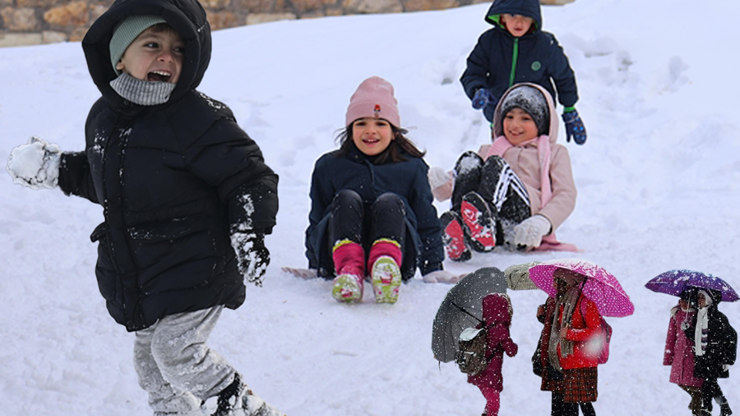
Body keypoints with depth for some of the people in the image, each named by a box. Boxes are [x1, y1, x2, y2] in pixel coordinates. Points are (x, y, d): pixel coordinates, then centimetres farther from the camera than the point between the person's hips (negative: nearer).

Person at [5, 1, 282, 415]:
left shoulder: (199, 118, -18)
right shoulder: (105, 116, 3)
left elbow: (250, 177, -15)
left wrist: (250, 231, -26)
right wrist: (59, 169, 14)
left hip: (196, 268, -7)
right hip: (136, 270, 7)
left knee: (176, 350, -15)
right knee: (150, 356, 15)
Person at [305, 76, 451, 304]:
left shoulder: (412, 167, 15)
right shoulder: (328, 166, 15)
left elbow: (427, 223, 19)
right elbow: (316, 222, 20)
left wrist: (434, 270, 11)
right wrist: (313, 267, 10)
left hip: (401, 255, 0)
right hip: (336, 252, 0)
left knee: (390, 202, -27)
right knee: (347, 198, -25)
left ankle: (386, 266, -58)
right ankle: (348, 269, -53)